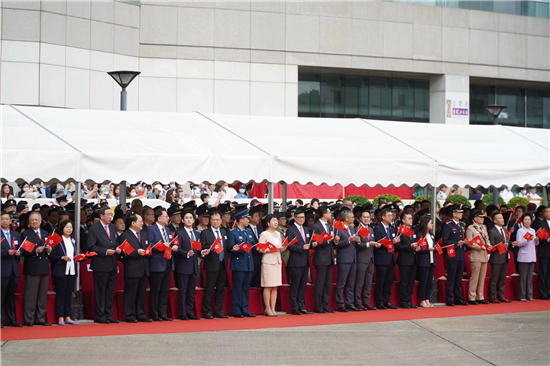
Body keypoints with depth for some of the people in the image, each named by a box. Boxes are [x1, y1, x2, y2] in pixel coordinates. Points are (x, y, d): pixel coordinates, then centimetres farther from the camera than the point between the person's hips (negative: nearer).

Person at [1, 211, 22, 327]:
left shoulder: (16, 234, 17)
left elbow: (20, 249, 17)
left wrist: (19, 252, -3)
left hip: (14, 270, 5)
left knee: (11, 297, 10)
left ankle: (12, 320, 14)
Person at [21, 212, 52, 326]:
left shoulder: (45, 234, 19)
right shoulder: (25, 234, 0)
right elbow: (23, 252, -9)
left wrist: (49, 250, 0)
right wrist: (36, 251, -21)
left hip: (44, 268, 6)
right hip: (32, 268, -6)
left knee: (43, 296, 8)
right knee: (31, 295, -6)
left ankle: (41, 319, 14)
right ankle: (29, 320, -2)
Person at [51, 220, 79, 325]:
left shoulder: (72, 240, 15)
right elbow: (52, 256, -7)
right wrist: (62, 258, -20)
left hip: (71, 271, 6)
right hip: (61, 271, -6)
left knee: (69, 294, 7)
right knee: (60, 294, -2)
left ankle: (67, 317, 12)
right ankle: (60, 318, 2)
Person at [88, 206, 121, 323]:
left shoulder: (113, 227, 15)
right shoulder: (94, 229, -7)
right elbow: (91, 247, -11)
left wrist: (117, 249, 3)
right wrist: (105, 251, -18)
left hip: (112, 265, 7)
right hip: (100, 265, -7)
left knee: (110, 291, 9)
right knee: (100, 291, -1)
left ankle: (108, 315, 16)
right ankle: (100, 316, 5)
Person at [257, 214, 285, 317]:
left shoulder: (278, 234, 16)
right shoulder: (264, 234, -5)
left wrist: (282, 249, -1)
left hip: (277, 261, 6)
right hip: (268, 261, -6)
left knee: (275, 286, 5)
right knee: (268, 286, -5)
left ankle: (273, 308, 8)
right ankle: (267, 309, 2)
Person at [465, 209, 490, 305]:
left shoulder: (484, 227, 16)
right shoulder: (470, 228, -6)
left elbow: (487, 239, 20)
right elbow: (469, 243, -12)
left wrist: (488, 245, 0)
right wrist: (479, 247, -18)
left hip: (484, 255, 7)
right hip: (476, 255, -7)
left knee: (482, 278, 9)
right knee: (474, 278, -6)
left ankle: (480, 297, 15)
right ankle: (471, 298, 0)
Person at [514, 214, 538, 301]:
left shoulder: (533, 230, 14)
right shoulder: (520, 230, -3)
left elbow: (535, 244, 19)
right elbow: (519, 244, -10)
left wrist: (537, 240, -3)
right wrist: (527, 240, -24)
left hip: (532, 257, 6)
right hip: (523, 256, -6)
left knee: (530, 277, 7)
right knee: (523, 277, -5)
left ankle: (529, 295, 11)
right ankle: (522, 296, -2)